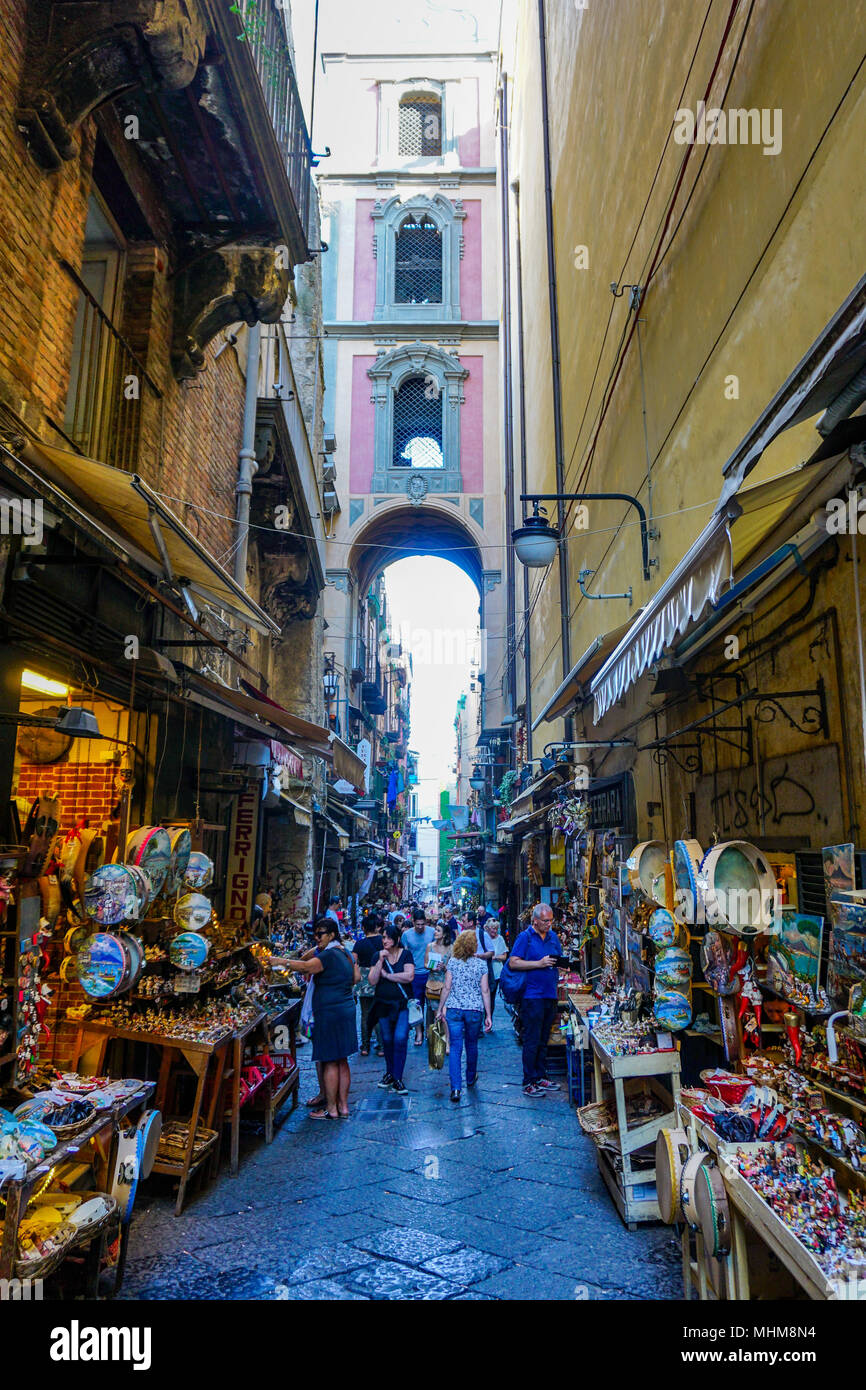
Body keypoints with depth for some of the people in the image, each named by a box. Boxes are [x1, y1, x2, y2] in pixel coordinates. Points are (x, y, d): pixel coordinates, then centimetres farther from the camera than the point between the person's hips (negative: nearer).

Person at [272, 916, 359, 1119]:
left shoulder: (329, 955, -16)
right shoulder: (345, 953, 13)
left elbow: (306, 967, -32)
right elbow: (357, 977, 22)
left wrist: (282, 961, -33)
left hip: (330, 1012, -9)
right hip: (346, 1009, 9)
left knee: (330, 1062, -1)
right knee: (341, 1061, 14)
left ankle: (331, 1109, 7)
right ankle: (343, 1106, 21)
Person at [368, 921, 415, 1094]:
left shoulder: (406, 954, -3)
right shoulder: (377, 956, 2)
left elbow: (409, 976, -16)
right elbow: (372, 981, -7)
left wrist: (387, 975, -12)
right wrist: (381, 960, -16)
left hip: (402, 1004, -3)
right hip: (383, 1004, 3)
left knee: (400, 1039, -12)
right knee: (387, 1040, 12)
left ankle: (397, 1078, -1)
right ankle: (389, 1073, 30)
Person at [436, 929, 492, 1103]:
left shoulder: (452, 962, -1)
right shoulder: (481, 964, -2)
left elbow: (447, 987, -1)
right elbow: (485, 991, -3)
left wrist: (440, 1008, 9)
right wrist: (488, 1015, 2)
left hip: (454, 1009, 0)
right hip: (474, 1010, 0)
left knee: (455, 1047, 0)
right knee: (472, 1044, 20)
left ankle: (455, 1088, -10)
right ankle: (470, 1078, 38)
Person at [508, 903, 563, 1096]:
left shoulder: (553, 936, 13)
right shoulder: (525, 937, -7)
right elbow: (513, 963, -14)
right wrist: (540, 963, -19)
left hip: (550, 995, 6)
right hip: (533, 995, -6)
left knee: (543, 1040, 15)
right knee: (532, 1041, -2)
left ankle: (541, 1077, 24)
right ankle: (529, 1082, 6)